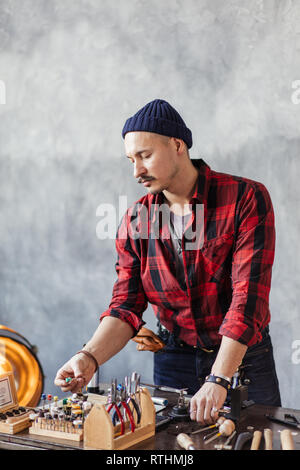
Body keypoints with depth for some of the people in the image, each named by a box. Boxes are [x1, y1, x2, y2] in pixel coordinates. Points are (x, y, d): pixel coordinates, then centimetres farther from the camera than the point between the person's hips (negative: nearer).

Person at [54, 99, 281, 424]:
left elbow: (249, 296, -23)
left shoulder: (246, 198, -16)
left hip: (242, 357, -3)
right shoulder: (135, 219, -3)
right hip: (173, 358, 3)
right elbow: (126, 305, -5)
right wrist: (89, 358, -24)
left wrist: (219, 380, -31)